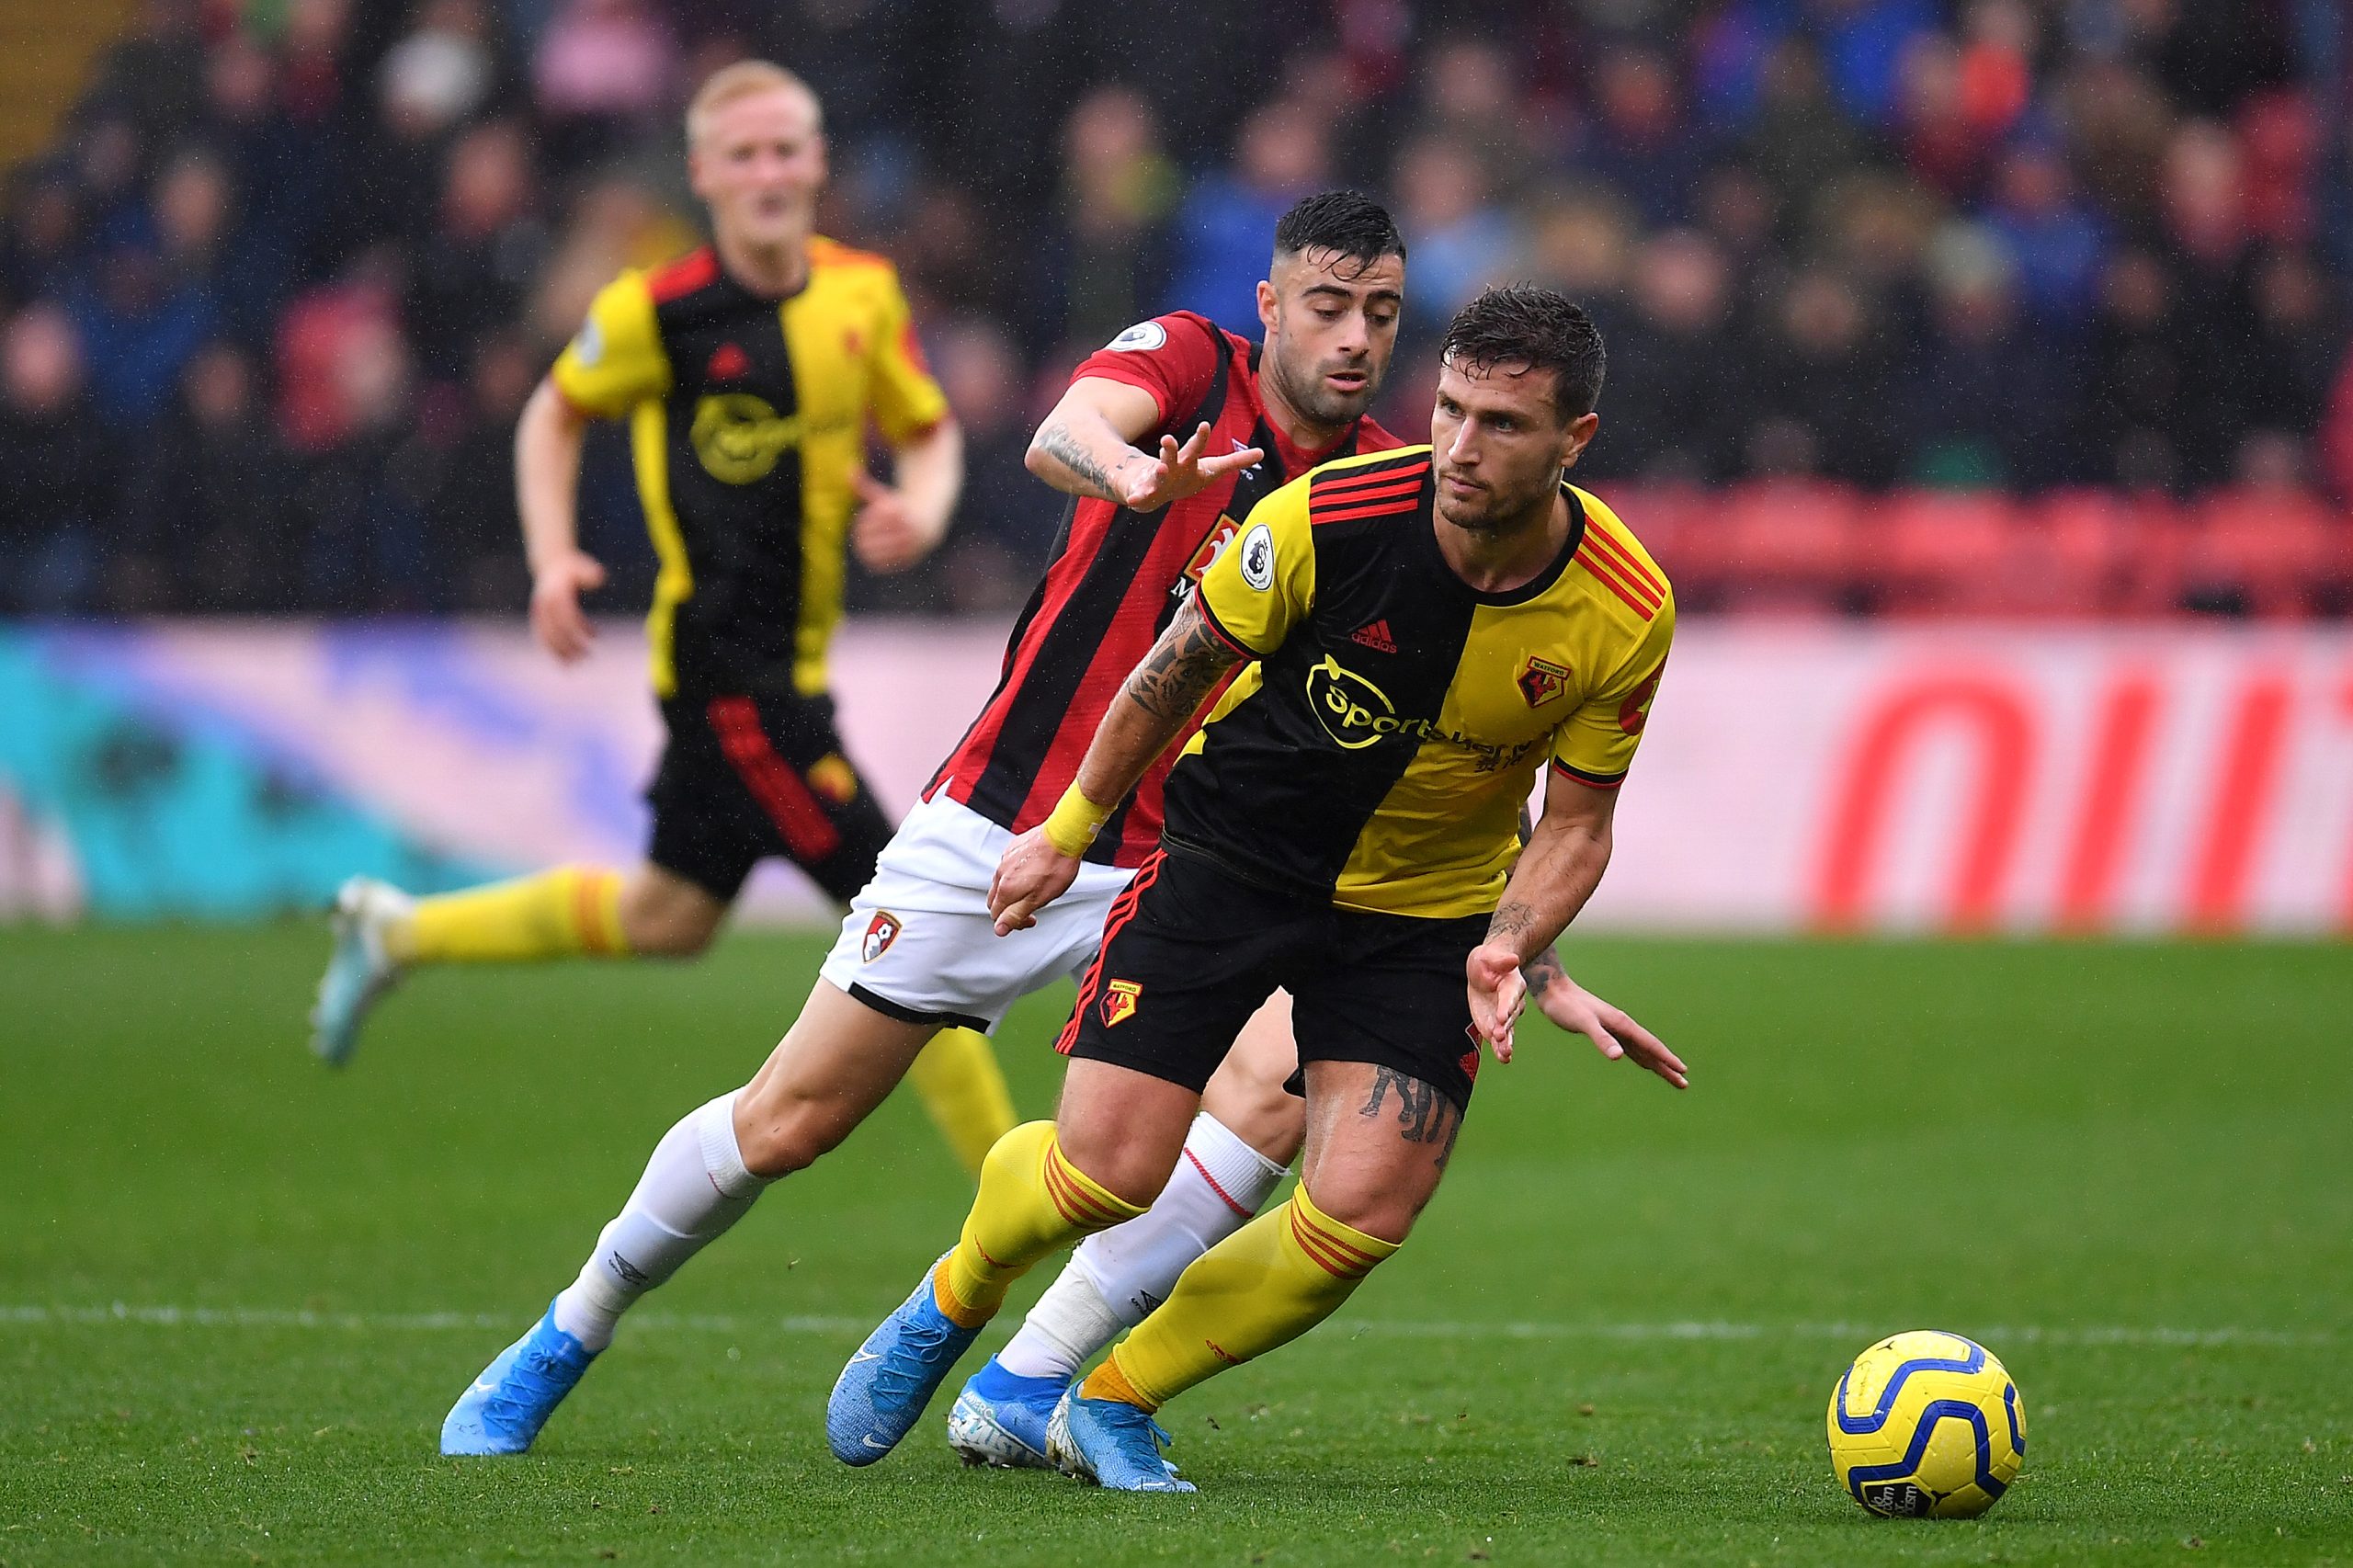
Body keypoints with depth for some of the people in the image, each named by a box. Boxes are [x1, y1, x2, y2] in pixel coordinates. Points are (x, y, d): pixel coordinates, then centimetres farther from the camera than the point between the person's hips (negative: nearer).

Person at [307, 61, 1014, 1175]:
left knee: (665, 920, 22)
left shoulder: (865, 292, 3)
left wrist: (923, 509, -7)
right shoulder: (658, 312, -12)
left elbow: (929, 431, 15)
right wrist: (553, 560, -7)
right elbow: (554, 415, 4)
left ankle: (398, 931, 39)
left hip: (793, 656, 8)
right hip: (720, 654, -8)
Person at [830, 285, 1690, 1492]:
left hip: (1428, 907, 2)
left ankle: (1109, 1407, 9)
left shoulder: (1626, 615, -18)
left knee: (1359, 1215, -14)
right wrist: (1071, 827, 5)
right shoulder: (1324, 518, -23)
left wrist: (1508, 952, -21)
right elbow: (1183, 665, -5)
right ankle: (950, 1303, 24)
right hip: (1231, 851, -2)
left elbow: (1576, 818, -3)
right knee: (1106, 1173, -12)